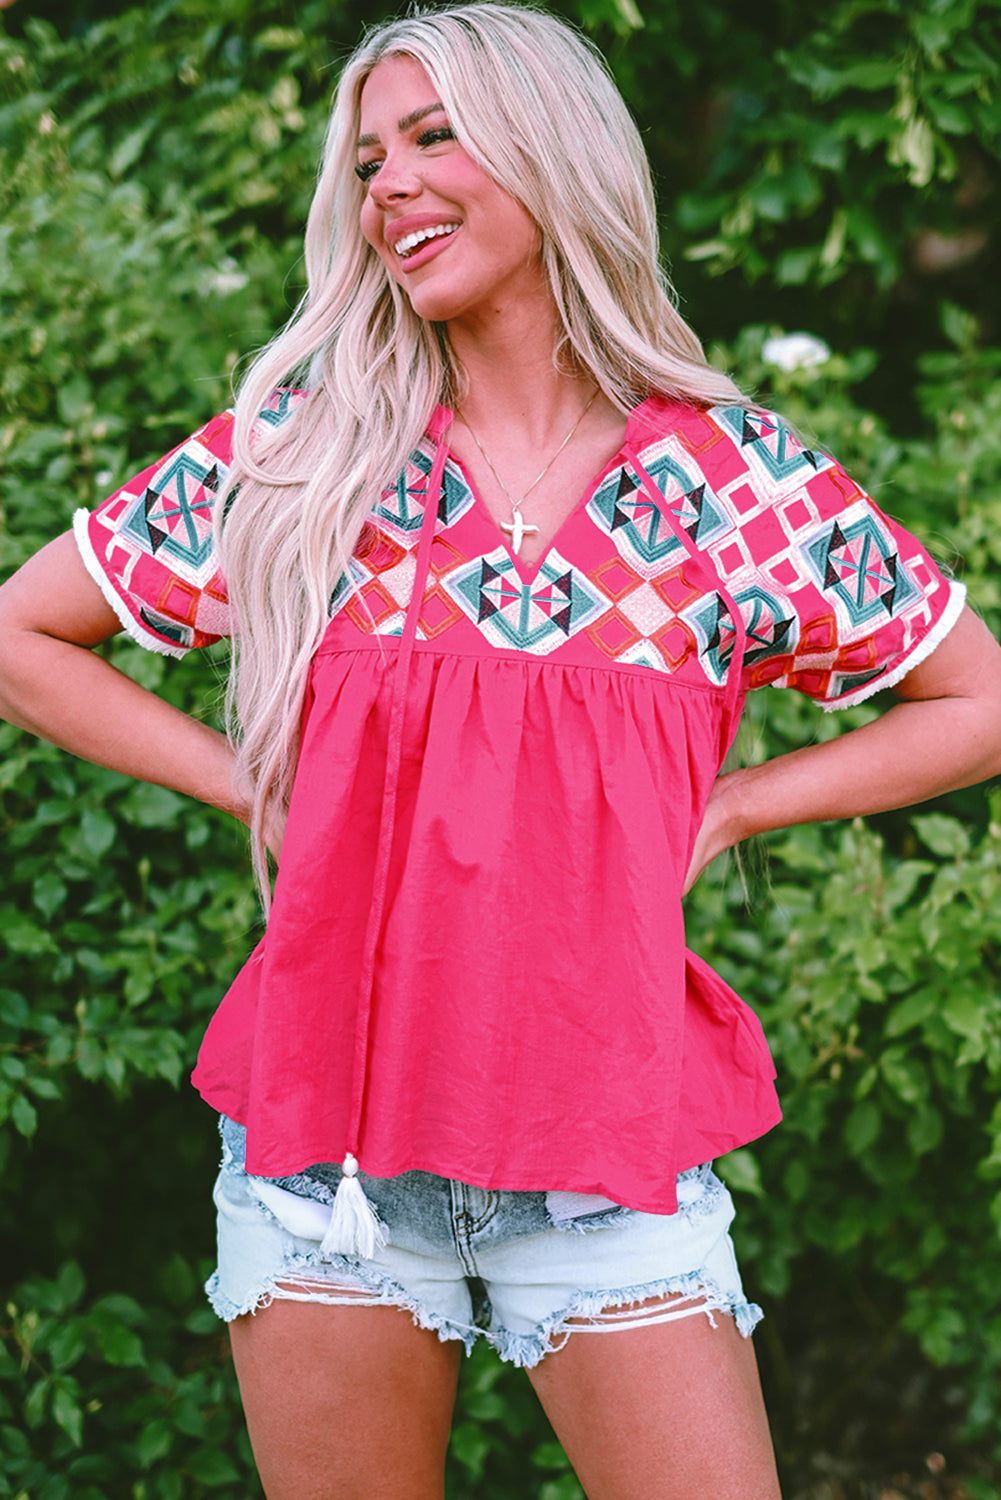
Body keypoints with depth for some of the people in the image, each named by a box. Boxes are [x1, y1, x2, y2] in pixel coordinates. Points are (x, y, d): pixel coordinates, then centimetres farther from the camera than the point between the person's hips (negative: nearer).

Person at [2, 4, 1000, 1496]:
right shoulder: (300, 451, 1)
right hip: (325, 1145, 1)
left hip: (612, 1158, -1)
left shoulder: (732, 475, -1)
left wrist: (721, 809, 1)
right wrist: (254, 789, 1)